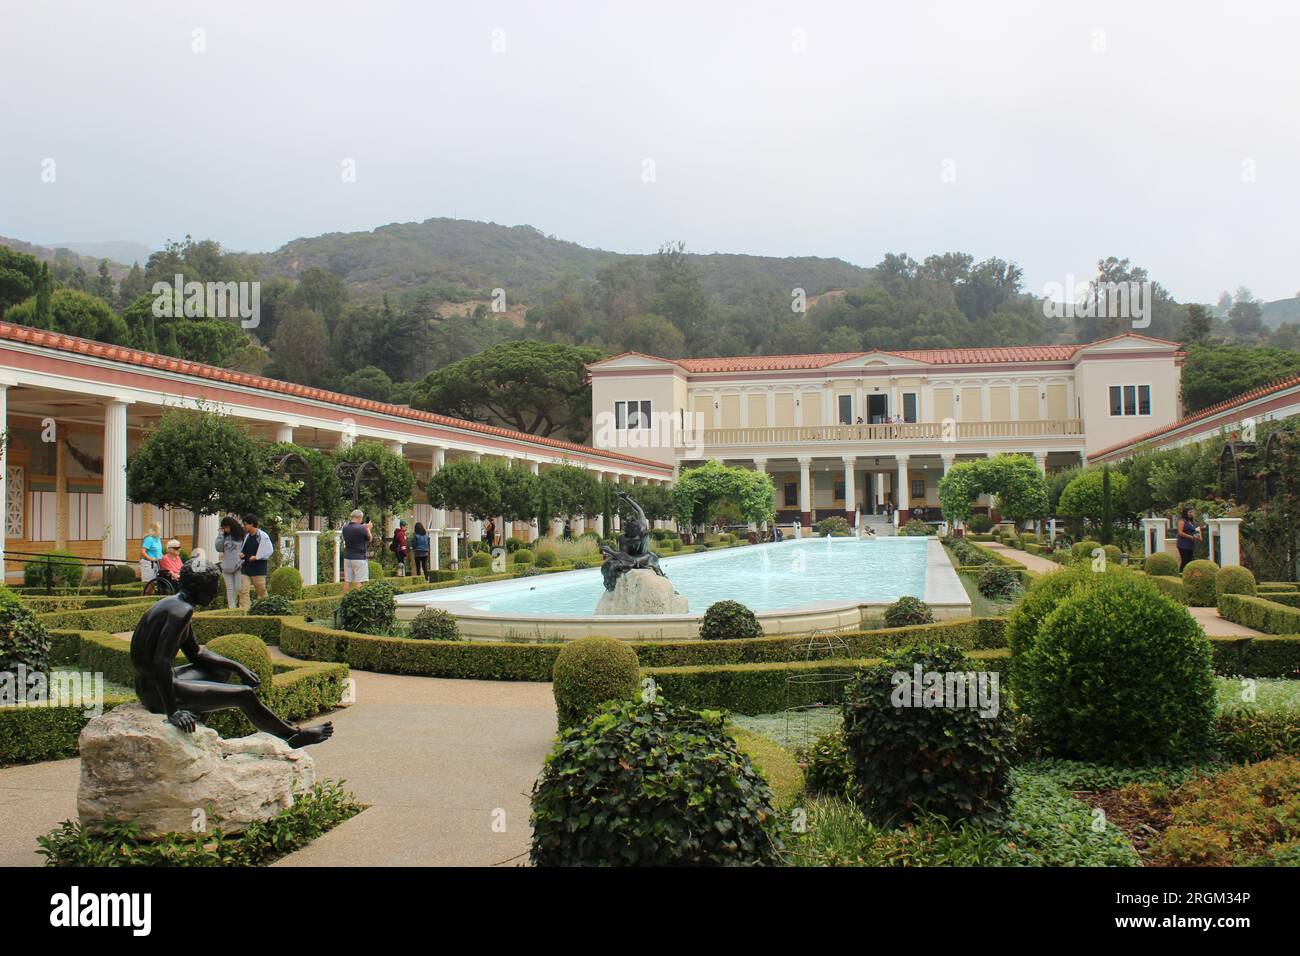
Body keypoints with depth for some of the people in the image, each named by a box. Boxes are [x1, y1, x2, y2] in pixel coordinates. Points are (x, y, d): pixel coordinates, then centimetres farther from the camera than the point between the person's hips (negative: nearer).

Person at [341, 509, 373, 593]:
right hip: (359, 558, -6)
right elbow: (369, 539, -2)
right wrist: (368, 528, 13)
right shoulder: (361, 529, -17)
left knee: (347, 581, 9)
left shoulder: (345, 528, 2)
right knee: (358, 582, -2)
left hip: (347, 558, 6)